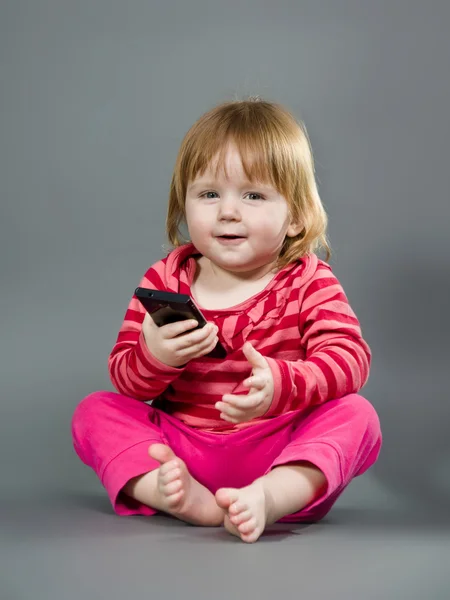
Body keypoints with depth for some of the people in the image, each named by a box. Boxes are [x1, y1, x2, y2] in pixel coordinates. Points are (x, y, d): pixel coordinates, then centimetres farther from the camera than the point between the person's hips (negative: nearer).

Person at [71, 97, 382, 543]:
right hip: (181, 447, 2)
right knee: (94, 410, -13)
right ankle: (187, 499, -36)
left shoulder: (309, 282, -3)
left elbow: (349, 357, -18)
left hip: (278, 451, -2)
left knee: (355, 415, -24)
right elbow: (123, 378, 0)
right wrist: (154, 356, -26)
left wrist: (280, 382, -39)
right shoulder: (165, 281, 2)